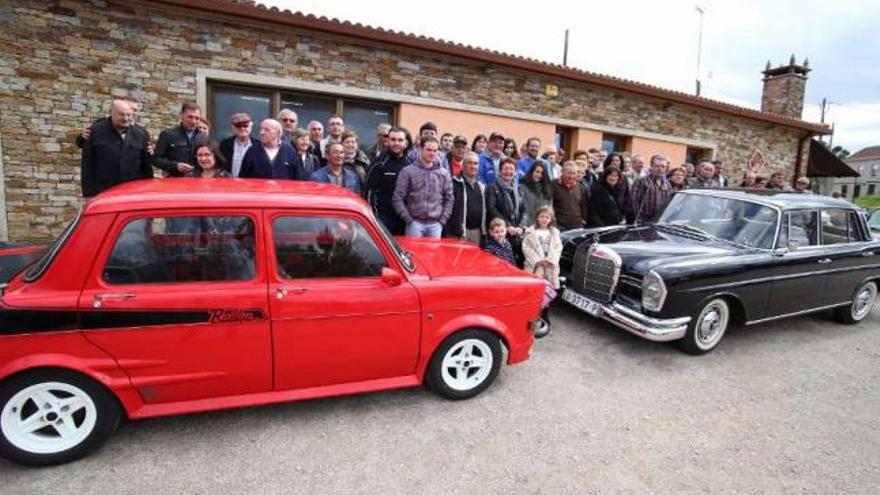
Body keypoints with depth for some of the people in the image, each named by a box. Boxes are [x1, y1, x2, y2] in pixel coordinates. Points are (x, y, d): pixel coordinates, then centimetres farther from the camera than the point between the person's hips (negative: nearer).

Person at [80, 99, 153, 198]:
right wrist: (88, 194, -4)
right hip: (102, 193, -1)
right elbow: (87, 166, 1)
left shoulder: (141, 134, 5)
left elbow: (147, 166, 9)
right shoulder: (95, 131, 0)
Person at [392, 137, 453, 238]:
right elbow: (397, 198, -3)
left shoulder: (444, 173, 9)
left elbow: (449, 199, 11)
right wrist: (409, 220, -7)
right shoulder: (408, 171, 0)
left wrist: (442, 220, 2)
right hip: (415, 223, -2)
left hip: (435, 224, 3)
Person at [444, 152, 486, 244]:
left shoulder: (481, 186, 17)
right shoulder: (454, 184, -5)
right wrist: (447, 233, -15)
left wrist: (484, 231, 14)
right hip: (459, 231, -6)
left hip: (477, 231, 6)